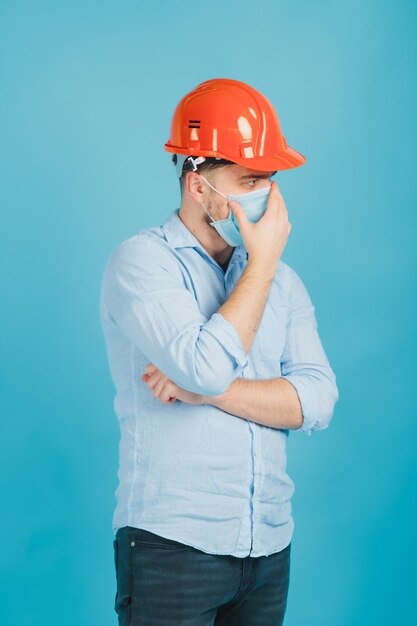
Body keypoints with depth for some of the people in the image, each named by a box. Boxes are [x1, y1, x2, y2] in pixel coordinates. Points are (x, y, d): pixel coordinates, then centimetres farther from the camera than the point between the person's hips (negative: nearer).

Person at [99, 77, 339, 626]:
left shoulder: (282, 280, 8)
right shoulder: (141, 261, -8)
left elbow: (318, 401, -3)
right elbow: (207, 367, -23)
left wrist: (208, 390, -16)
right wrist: (263, 261, -12)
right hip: (172, 543, -5)